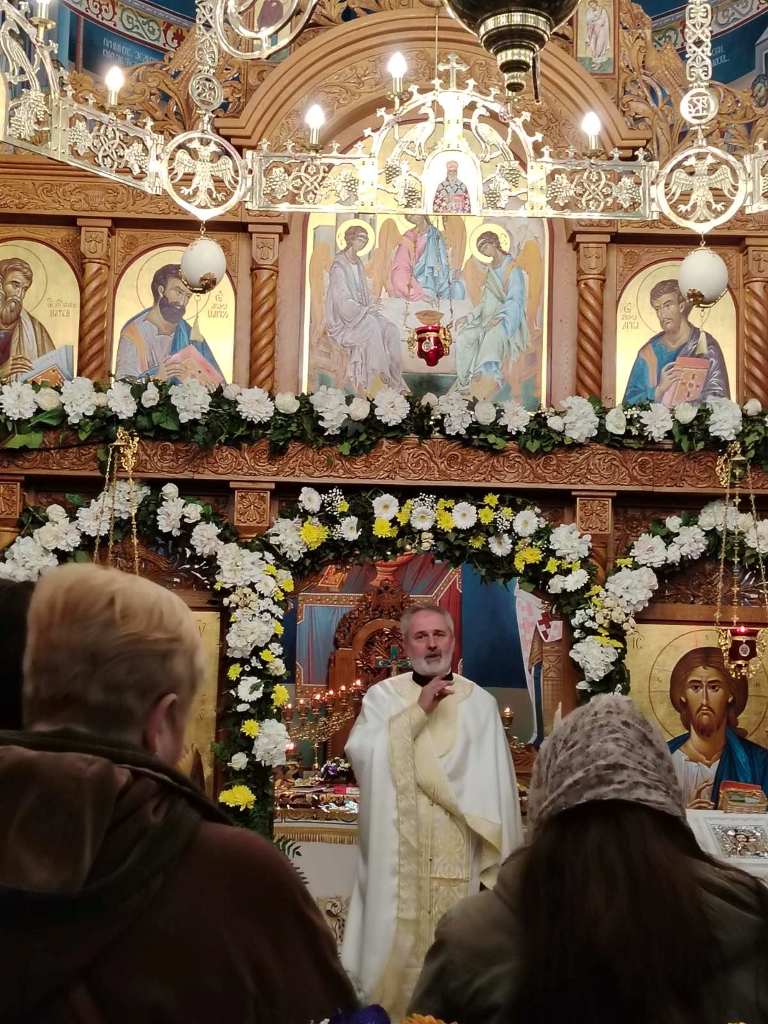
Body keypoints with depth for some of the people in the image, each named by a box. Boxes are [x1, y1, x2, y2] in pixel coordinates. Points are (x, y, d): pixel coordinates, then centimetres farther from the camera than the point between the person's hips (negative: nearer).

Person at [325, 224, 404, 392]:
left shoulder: (358, 263, 12)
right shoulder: (339, 266, -13)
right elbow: (342, 300, -18)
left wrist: (371, 306, -2)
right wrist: (365, 309, -17)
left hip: (362, 313, 7)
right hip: (343, 319, -7)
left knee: (391, 330, -16)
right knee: (372, 327, -32)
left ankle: (394, 378, -19)